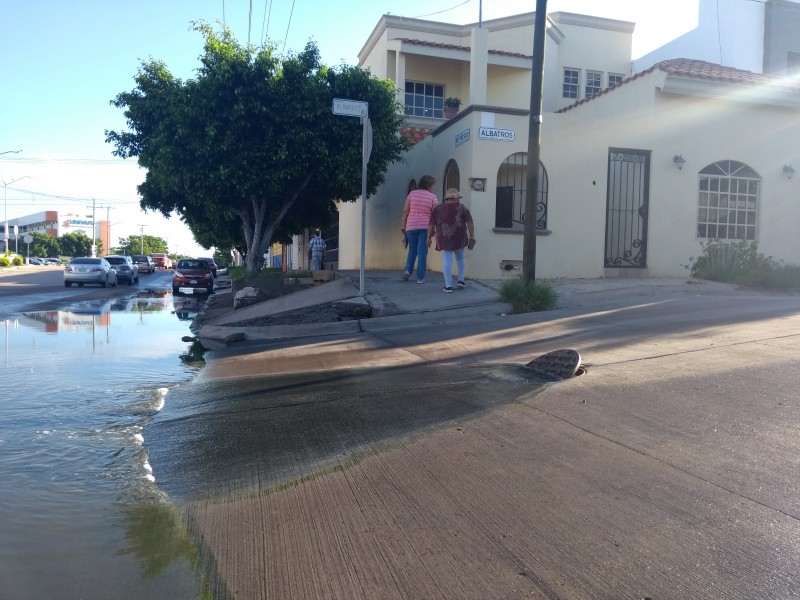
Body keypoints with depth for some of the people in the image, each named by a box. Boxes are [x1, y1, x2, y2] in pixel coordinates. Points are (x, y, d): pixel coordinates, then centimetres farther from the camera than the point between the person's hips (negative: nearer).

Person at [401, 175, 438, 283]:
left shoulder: (412, 193, 3)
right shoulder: (433, 197, 0)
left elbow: (405, 211, 1)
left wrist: (403, 226, 6)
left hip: (411, 226, 2)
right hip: (425, 226, -2)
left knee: (412, 250, 17)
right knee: (422, 252, 3)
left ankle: (408, 270, -3)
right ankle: (420, 277, 2)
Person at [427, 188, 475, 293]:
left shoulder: (438, 209, 4)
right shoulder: (462, 208, 2)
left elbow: (431, 224, 2)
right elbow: (470, 223, -5)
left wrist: (429, 238, 8)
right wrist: (472, 237, -4)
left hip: (444, 239, 0)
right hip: (459, 238, 0)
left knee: (447, 260, 1)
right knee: (460, 257, 20)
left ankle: (448, 286, -2)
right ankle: (461, 280, 18)